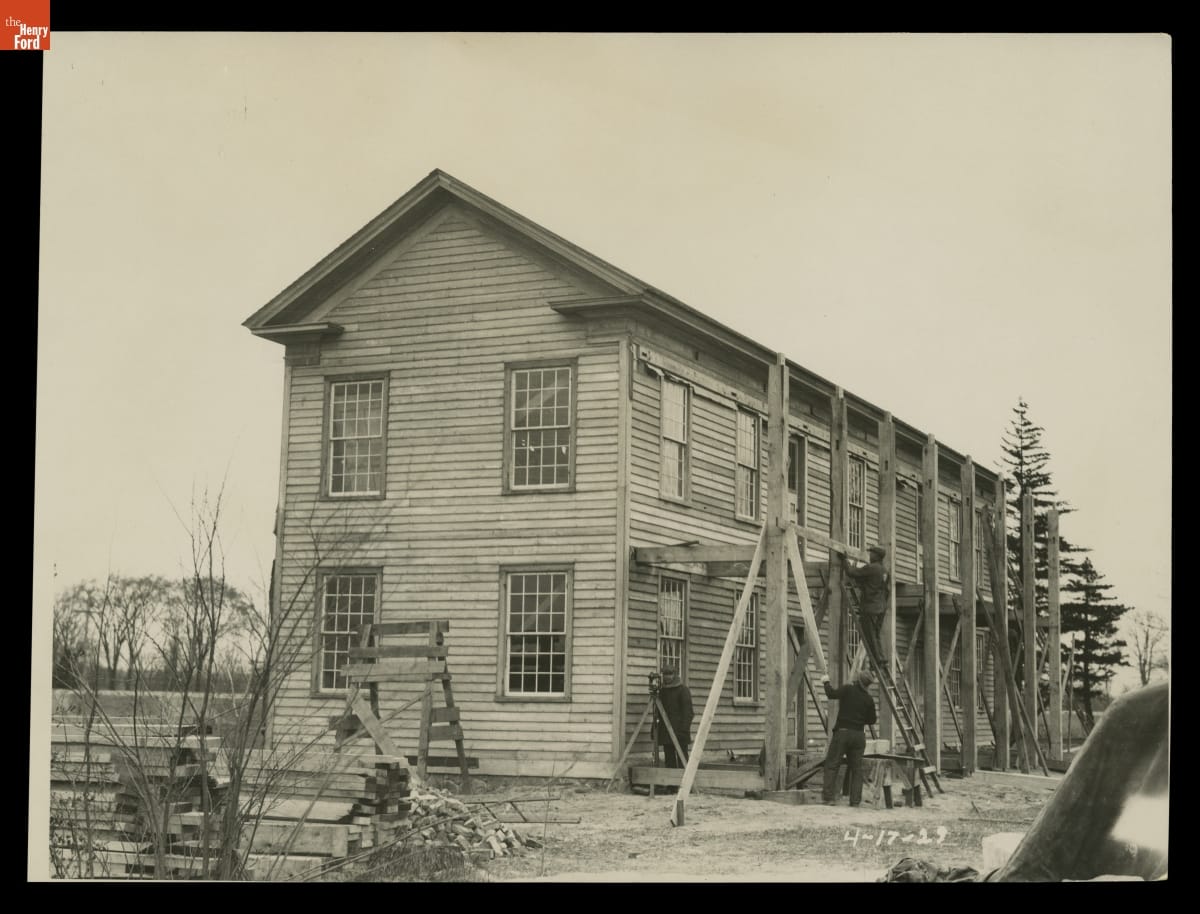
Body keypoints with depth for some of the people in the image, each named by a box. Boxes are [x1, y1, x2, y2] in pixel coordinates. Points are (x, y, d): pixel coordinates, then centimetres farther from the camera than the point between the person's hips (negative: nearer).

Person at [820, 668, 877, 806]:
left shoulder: (848, 689, -5)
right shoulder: (869, 700, 4)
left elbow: (831, 694, -14)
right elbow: (871, 720, 12)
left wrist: (826, 682, 2)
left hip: (842, 732, -3)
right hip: (858, 735, 3)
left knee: (831, 765, -1)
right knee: (856, 769, 9)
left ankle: (828, 797, -10)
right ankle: (855, 800, 4)